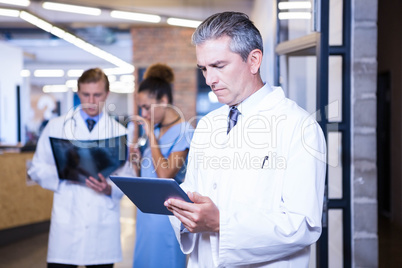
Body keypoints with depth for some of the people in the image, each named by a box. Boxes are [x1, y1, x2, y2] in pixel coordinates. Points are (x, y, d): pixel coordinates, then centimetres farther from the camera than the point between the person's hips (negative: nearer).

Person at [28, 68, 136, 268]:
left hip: (104, 225, 1)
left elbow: (128, 177, 7)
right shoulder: (56, 127, 9)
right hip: (67, 220, -1)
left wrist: (109, 189, -14)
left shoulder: (120, 132, 10)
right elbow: (37, 169, 8)